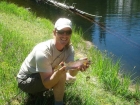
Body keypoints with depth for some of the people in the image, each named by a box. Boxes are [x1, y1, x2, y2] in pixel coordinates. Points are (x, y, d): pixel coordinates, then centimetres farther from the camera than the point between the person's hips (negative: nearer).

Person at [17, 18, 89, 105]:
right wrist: (60, 71, -50)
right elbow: (47, 84, -32)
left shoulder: (69, 48, -12)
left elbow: (72, 73, -24)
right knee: (61, 76, -30)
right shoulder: (43, 52, -34)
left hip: (44, 77, 8)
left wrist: (77, 67, -46)